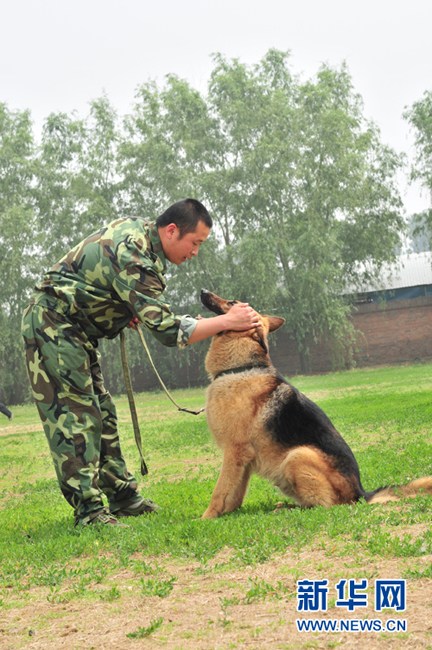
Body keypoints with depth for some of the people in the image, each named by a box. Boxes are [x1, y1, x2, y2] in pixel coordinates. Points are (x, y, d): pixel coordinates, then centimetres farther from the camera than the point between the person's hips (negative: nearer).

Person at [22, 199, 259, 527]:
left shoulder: (138, 227, 3)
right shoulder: (134, 259, -26)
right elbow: (169, 331, -28)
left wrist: (127, 311, 6)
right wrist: (228, 320, -25)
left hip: (75, 331, 10)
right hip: (53, 325, -10)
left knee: (101, 414, 11)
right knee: (73, 417, -13)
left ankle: (123, 495, 17)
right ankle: (89, 510, -13)